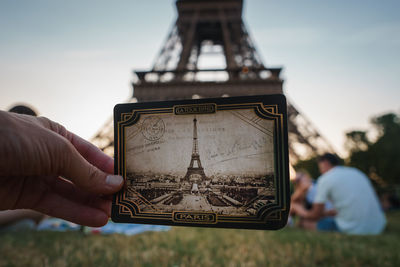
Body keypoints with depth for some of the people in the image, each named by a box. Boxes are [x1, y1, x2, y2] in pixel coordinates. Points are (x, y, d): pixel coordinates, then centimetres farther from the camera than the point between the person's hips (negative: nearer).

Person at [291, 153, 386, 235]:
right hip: (377, 228, 6)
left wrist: (301, 211, 21)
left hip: (353, 229, -6)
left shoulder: (325, 179, -3)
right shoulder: (356, 172, 17)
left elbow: (316, 215, -1)